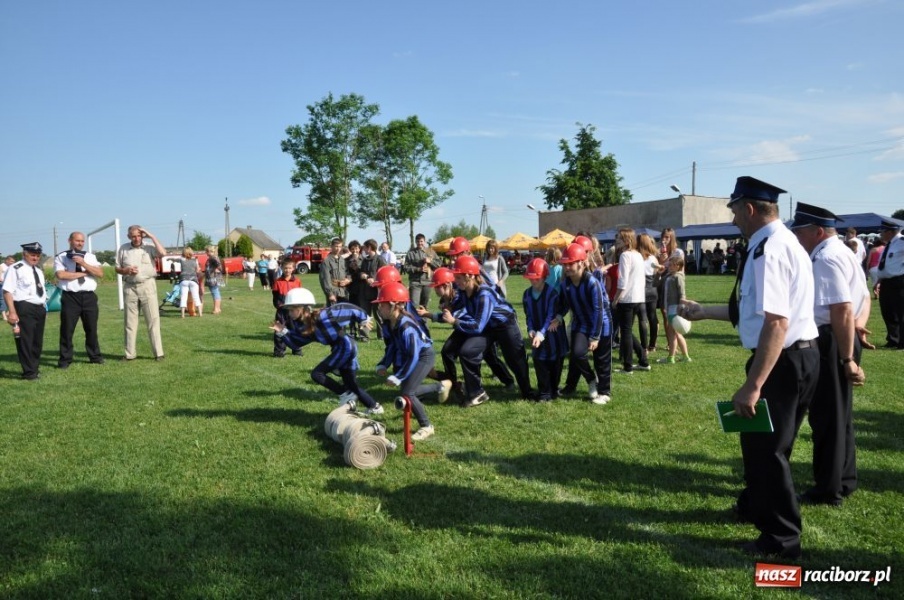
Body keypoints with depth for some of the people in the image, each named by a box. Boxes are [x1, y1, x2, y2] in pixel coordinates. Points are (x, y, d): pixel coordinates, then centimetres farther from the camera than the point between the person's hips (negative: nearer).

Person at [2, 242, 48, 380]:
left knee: (37, 341, 14)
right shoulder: (16, 269, -9)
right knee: (25, 341, -4)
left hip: (39, 308, 8)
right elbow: (7, 291, -15)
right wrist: (12, 312, -21)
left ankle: (34, 368, 27)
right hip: (24, 309, -8)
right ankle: (29, 372, 1)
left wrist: (43, 309, 18)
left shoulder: (39, 271, 18)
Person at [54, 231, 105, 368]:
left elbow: (100, 273, -1)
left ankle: (95, 356, 20)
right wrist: (83, 273, -7)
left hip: (89, 296, 3)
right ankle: (65, 359, 10)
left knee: (91, 328, 9)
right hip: (70, 297, -3)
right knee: (67, 329, 1)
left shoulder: (90, 257, 13)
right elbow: (61, 275, -13)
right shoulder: (61, 257, 3)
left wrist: (83, 263, -11)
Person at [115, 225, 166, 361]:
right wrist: (126, 270, -10)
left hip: (147, 286, -3)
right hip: (130, 287, 3)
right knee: (130, 321, 8)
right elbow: (117, 269, 12)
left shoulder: (149, 248, -1)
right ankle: (129, 354, 15)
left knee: (153, 319, -2)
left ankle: (158, 353, 1)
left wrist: (151, 236, -14)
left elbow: (163, 253, -21)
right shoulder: (123, 249, 6)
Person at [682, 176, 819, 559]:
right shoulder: (778, 243, 12)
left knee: (767, 447, 4)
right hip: (794, 358, 10)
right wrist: (704, 312, 24)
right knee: (758, 439, 25)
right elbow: (755, 311, 18)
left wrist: (752, 386, -31)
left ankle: (781, 540, 22)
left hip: (783, 362, -10)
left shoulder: (769, 250, -22)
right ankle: (756, 506, 48)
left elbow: (775, 324, -30)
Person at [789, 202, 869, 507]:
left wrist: (847, 359, -24)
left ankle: (828, 490, 13)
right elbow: (863, 297, 23)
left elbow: (842, 311, -26)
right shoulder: (843, 253, 14)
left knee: (826, 416, 1)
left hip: (829, 343, -10)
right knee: (838, 414, 20)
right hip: (840, 341, 10)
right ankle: (843, 481, 34)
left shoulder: (826, 259, -20)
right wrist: (858, 324, 10)